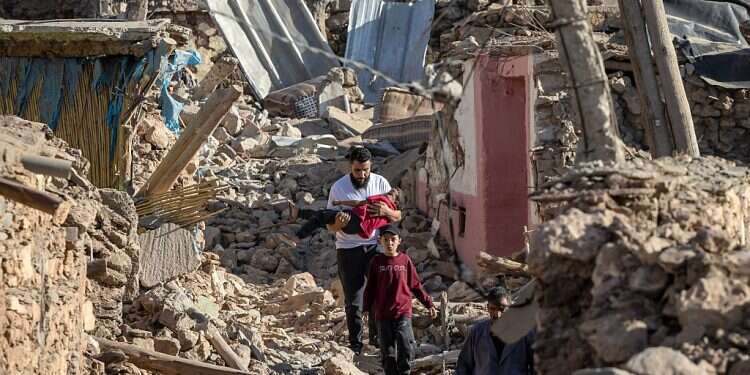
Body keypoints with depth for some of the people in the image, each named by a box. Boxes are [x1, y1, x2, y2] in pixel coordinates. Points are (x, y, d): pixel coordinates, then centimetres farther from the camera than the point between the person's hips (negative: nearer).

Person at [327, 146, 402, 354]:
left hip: (375, 245, 1)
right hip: (348, 249, -1)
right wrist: (338, 223, -25)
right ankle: (355, 343, 10)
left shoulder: (380, 183, 0)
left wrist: (386, 211, -19)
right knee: (353, 299, 2)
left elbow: (397, 216, 5)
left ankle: (377, 336, 12)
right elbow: (330, 226, 0)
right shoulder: (338, 188, -4)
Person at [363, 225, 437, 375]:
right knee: (388, 353, 4)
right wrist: (366, 309, 6)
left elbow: (416, 285, 10)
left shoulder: (405, 260, 3)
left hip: (403, 313, -1)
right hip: (383, 314, 1)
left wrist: (429, 304, 7)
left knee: (406, 349, -13)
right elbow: (370, 288, 10)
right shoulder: (377, 262, 4)